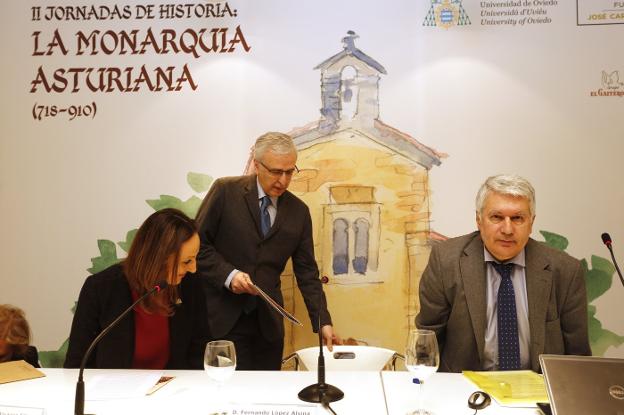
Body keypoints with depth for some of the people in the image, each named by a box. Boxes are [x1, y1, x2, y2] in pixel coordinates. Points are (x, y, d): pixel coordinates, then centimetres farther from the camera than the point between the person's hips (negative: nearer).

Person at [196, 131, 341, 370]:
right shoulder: (225, 191, -5)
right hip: (222, 318, -3)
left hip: (267, 322, 3)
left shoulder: (299, 211, 4)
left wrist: (323, 322, -1)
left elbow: (307, 272, 5)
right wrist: (227, 274, -17)